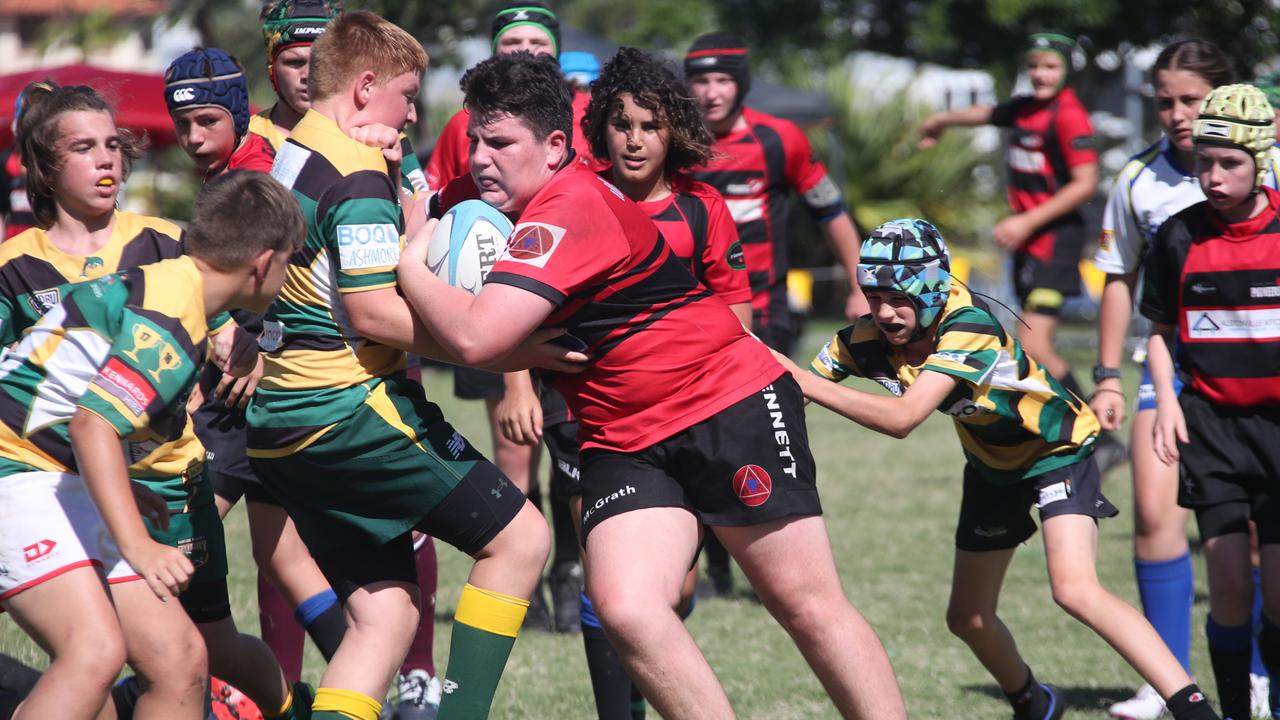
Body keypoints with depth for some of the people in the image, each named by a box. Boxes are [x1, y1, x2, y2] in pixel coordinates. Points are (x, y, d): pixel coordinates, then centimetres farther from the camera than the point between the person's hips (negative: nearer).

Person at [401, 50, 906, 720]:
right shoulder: (484, 195, 3)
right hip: (620, 439, 7)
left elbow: (474, 338, -32)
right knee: (624, 608, -17)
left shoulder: (570, 208, -23)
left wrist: (407, 261, -17)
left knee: (807, 603, -4)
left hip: (732, 404, -7)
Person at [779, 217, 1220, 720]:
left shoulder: (968, 328, -36)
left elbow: (901, 418, -46)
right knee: (968, 619, 13)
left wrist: (804, 381, -48)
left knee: (1075, 589, -27)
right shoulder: (869, 339, -19)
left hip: (1057, 451, -7)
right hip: (993, 466, 7)